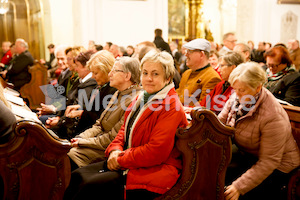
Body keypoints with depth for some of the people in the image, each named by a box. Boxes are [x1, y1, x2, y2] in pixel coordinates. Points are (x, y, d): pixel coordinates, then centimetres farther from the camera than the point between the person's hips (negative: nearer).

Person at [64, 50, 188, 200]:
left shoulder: (171, 107, -16)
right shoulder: (141, 99, 13)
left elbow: (156, 151, -21)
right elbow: (124, 130, 18)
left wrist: (121, 159, -14)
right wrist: (115, 150, -2)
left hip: (153, 171, -8)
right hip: (127, 163, 9)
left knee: (90, 185, -21)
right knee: (78, 175, -6)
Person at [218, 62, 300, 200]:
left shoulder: (273, 117, -31)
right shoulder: (237, 97, -10)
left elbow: (269, 161, -28)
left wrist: (240, 187, -32)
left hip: (277, 166, -7)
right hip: (246, 153, 7)